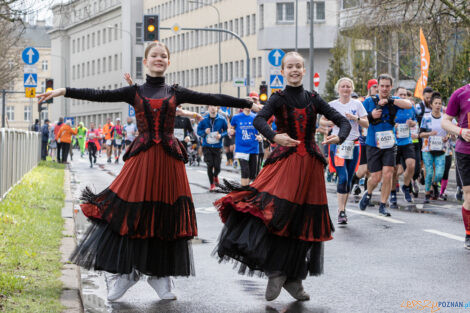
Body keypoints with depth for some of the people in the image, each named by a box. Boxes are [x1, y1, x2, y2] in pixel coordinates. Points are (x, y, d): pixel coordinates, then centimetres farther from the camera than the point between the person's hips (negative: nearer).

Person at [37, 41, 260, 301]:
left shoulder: (175, 93, 10)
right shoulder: (135, 92, 7)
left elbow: (212, 99, 8)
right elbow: (99, 95, -1)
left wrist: (250, 104, 6)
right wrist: (62, 92, -11)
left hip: (169, 159, 1)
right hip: (141, 158, -1)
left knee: (166, 216, 3)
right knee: (130, 213, -5)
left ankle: (160, 274, 14)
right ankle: (123, 272, 5)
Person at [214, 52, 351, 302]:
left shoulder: (313, 99, 9)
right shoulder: (279, 99, 1)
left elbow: (343, 121, 7)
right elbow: (259, 120, -17)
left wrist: (340, 136, -16)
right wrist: (274, 136, -37)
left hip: (310, 165, 3)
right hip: (284, 163, -3)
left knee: (304, 222, 6)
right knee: (275, 213, -19)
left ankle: (293, 278, 17)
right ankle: (276, 273, -11)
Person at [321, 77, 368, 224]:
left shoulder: (357, 104, 6)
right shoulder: (332, 105, 4)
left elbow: (366, 124, 3)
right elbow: (322, 121, 12)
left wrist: (355, 118, -14)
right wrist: (330, 123, -9)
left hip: (353, 144, 2)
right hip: (337, 143, -2)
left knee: (349, 179, 6)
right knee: (343, 177, -15)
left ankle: (343, 209, 19)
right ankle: (341, 211, -13)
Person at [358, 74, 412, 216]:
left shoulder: (395, 101, 5)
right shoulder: (369, 101, 1)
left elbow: (408, 105, -15)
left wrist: (389, 100, -22)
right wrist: (371, 116, -16)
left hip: (390, 144, 1)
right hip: (374, 144, -1)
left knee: (388, 175, -10)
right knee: (376, 177, -1)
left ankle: (382, 205, 5)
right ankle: (368, 194, 32)